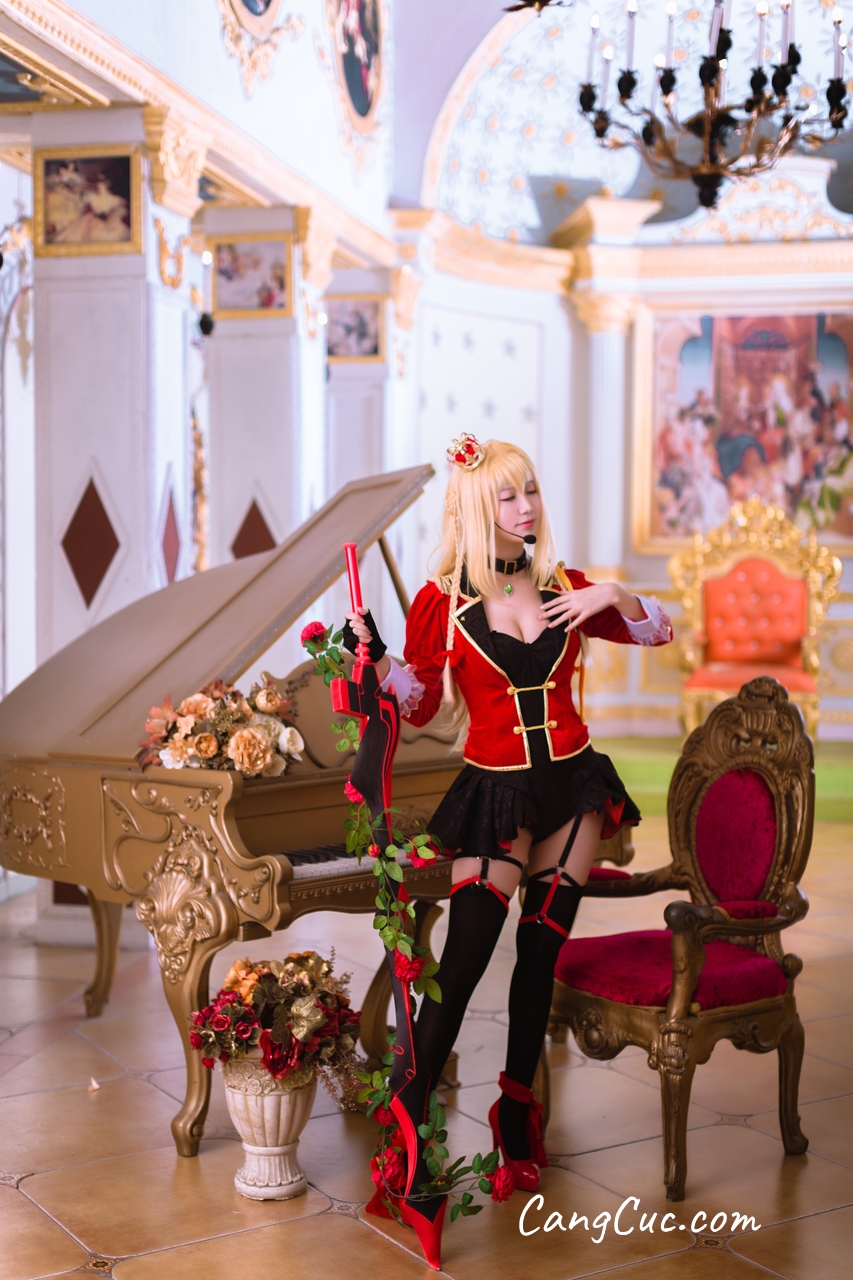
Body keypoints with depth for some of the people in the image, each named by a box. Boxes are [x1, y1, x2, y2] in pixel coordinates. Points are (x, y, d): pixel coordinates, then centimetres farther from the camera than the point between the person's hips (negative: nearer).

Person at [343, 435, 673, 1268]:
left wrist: (612, 596, -6)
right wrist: (374, 656, -15)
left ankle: (518, 1112, 23)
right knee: (464, 956, -11)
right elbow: (419, 704, 1)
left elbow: (660, 631, 13)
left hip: (572, 785, 4)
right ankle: (407, 1121, -5)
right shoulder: (443, 602, -4)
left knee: (540, 951, 10)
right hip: (497, 794, -3)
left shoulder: (566, 589, 5)